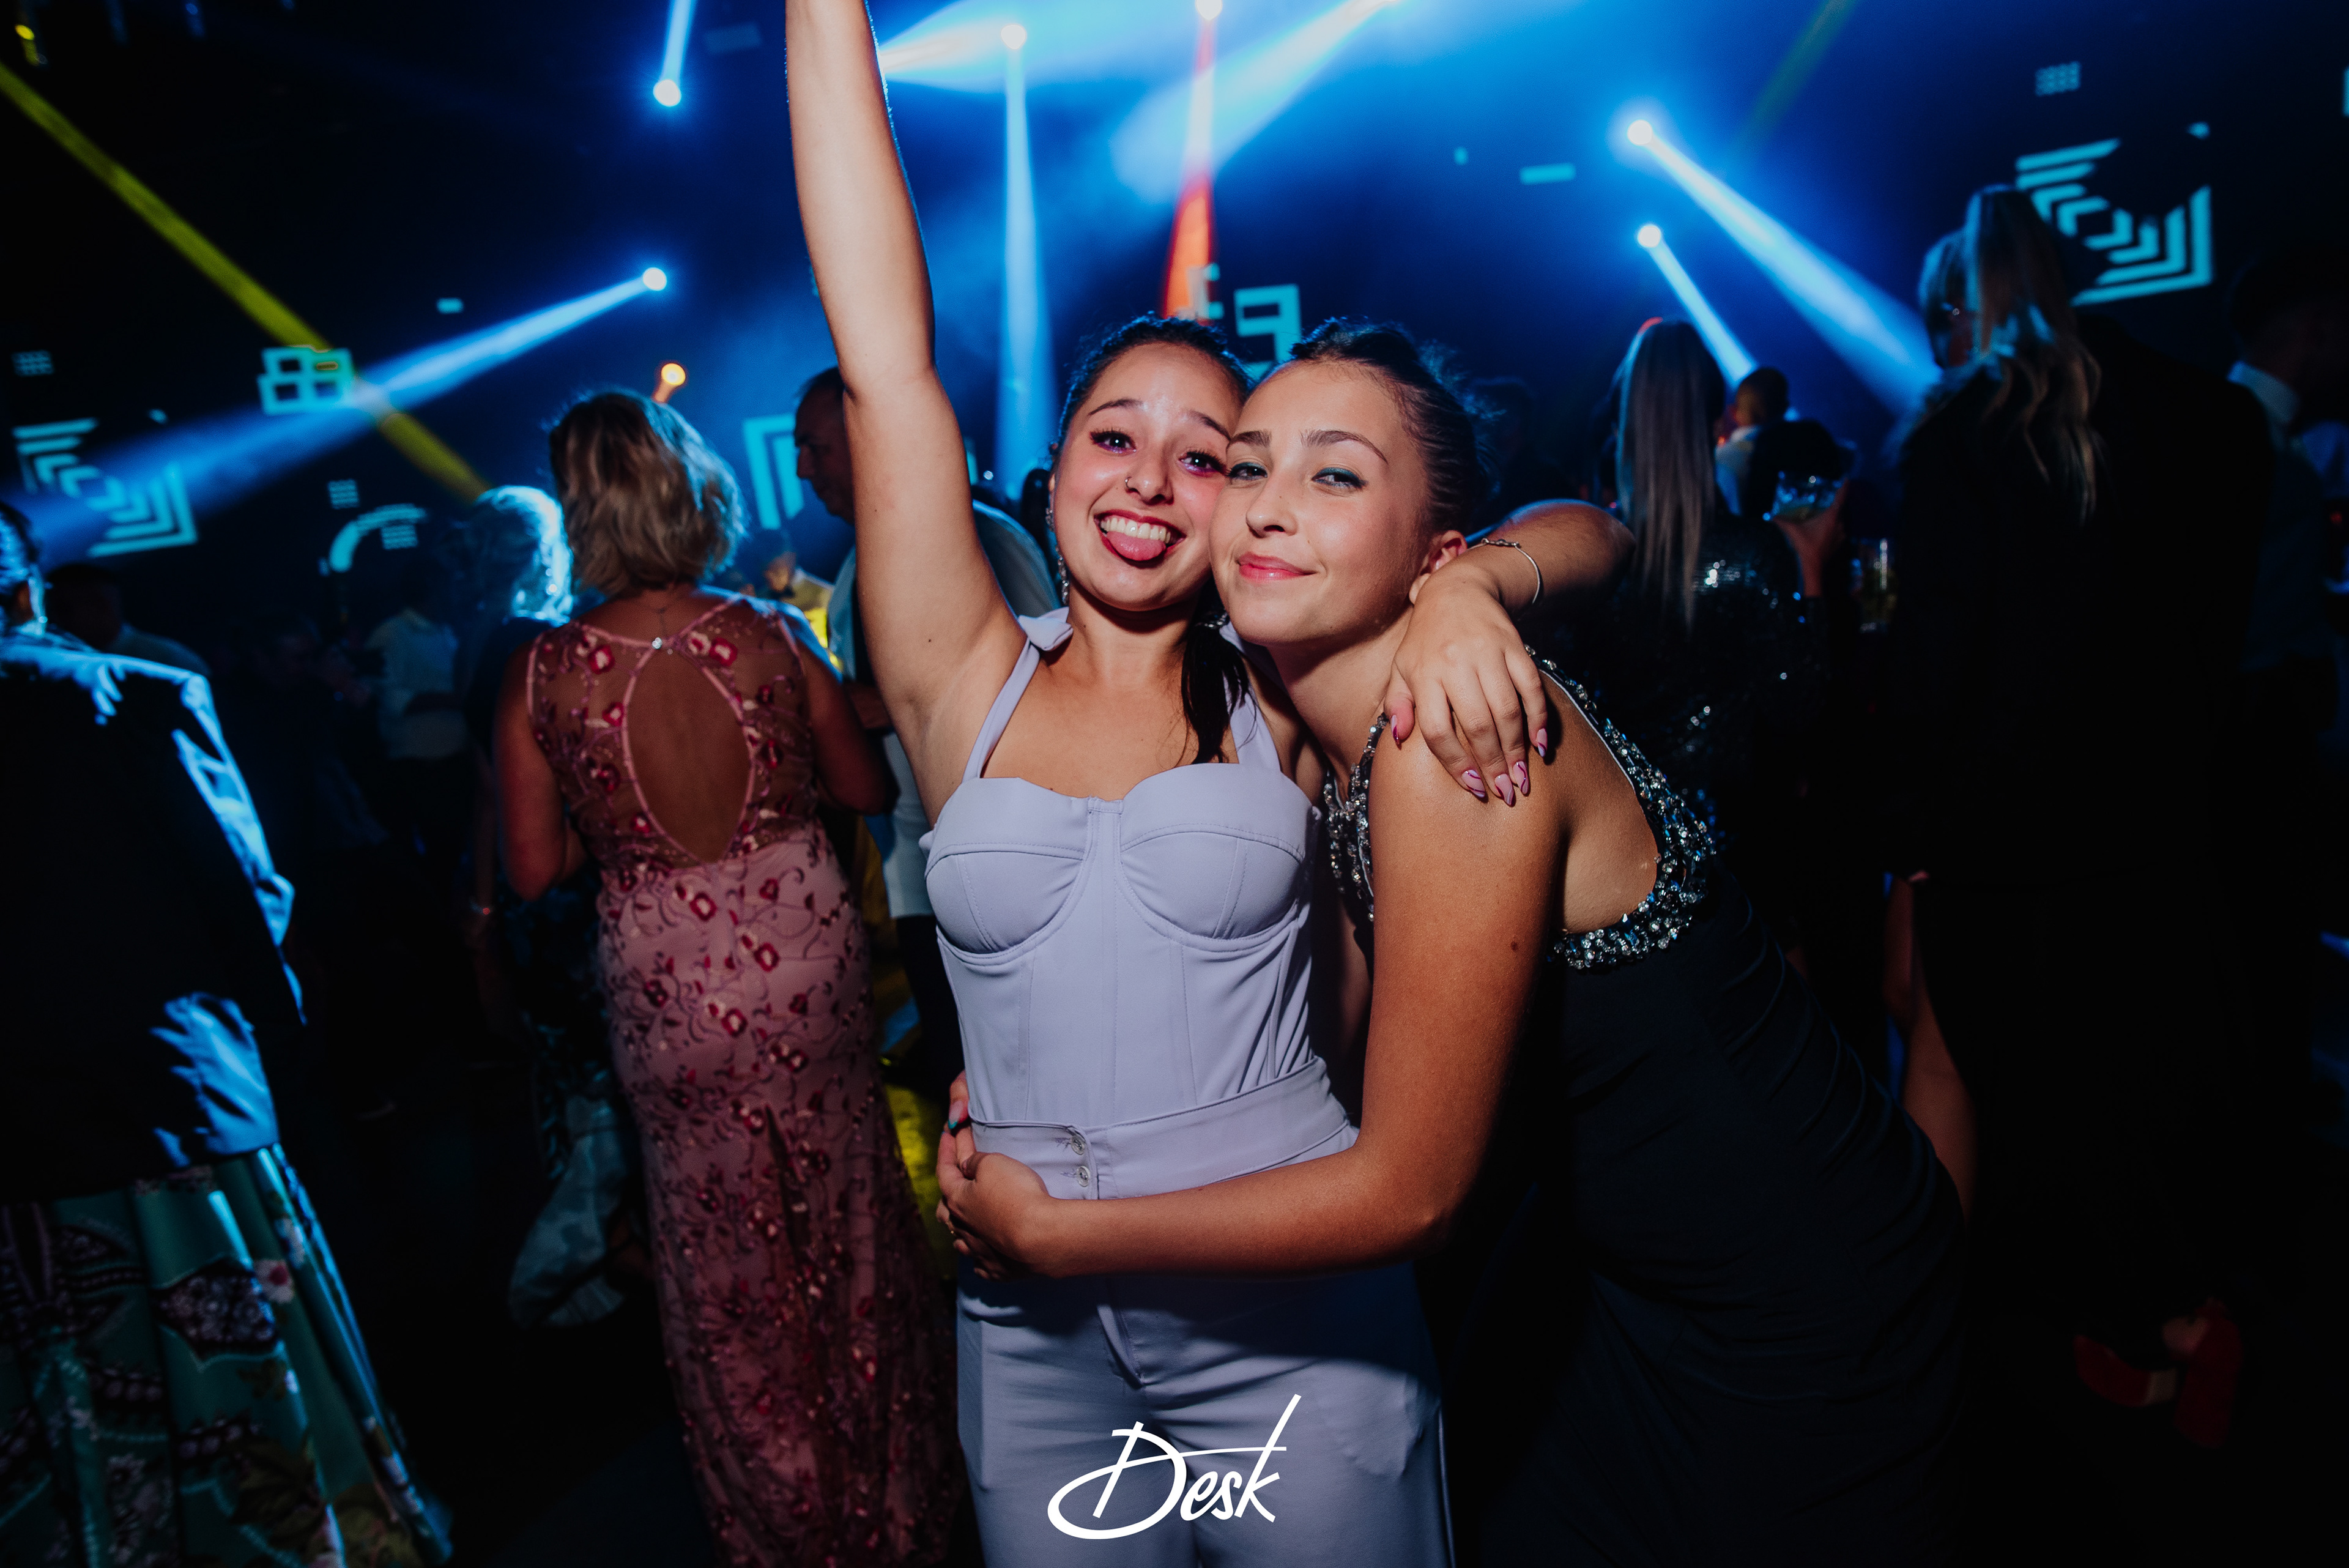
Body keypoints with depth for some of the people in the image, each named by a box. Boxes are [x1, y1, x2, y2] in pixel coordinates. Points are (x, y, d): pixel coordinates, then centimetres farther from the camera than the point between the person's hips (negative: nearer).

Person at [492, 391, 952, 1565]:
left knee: (730, 1272, 18)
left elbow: (532, 870, -6)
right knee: (848, 1235, 19)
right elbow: (865, 788, 0)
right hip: (807, 962, 1)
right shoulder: (766, 635, -10)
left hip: (671, 997, 0)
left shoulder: (543, 672, -11)